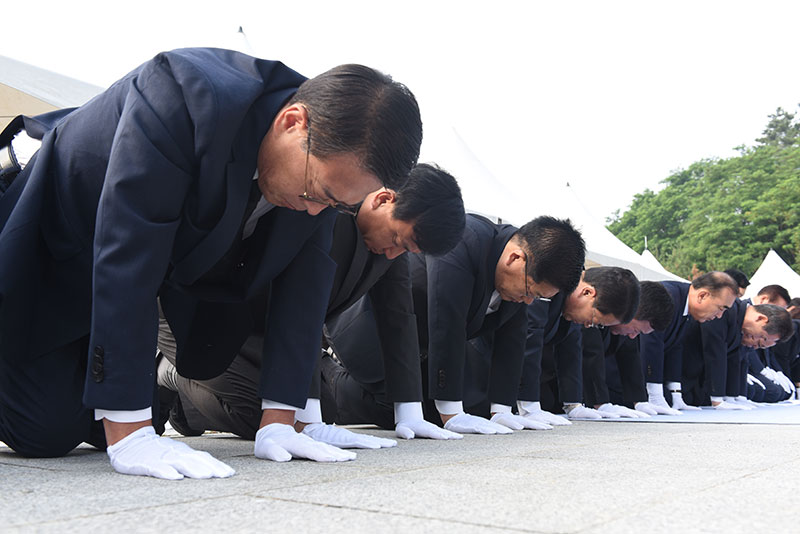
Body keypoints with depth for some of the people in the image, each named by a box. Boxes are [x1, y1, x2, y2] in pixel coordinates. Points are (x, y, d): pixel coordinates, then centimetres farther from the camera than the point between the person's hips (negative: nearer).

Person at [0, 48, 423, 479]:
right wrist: (128, 435, -41)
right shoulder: (183, 96, -40)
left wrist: (278, 422, -19)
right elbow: (125, 257, -41)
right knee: (46, 434, -7)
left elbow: (304, 281, -15)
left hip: (176, 257, 5)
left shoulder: (327, 162, -20)